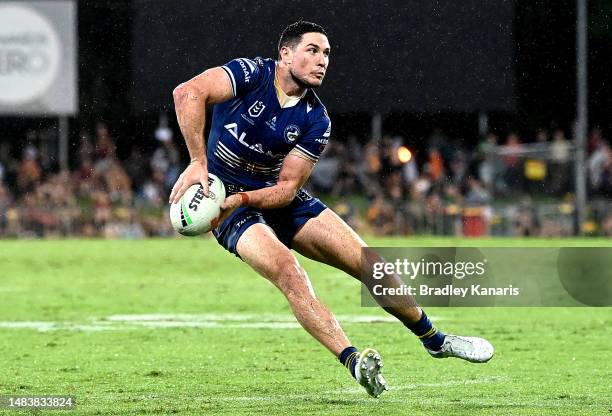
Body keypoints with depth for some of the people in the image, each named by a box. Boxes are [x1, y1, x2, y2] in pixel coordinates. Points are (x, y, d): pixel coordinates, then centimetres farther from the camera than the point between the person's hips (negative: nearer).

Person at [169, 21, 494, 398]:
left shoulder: (316, 121, -8)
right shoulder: (251, 75, -20)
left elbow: (287, 187, -10)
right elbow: (188, 93, -36)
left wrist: (240, 198, -28)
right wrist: (198, 162, -41)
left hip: (280, 197, 5)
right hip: (228, 200, -5)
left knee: (369, 263, -3)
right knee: (287, 270, -32)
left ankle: (435, 340, 16)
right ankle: (354, 361, -38)